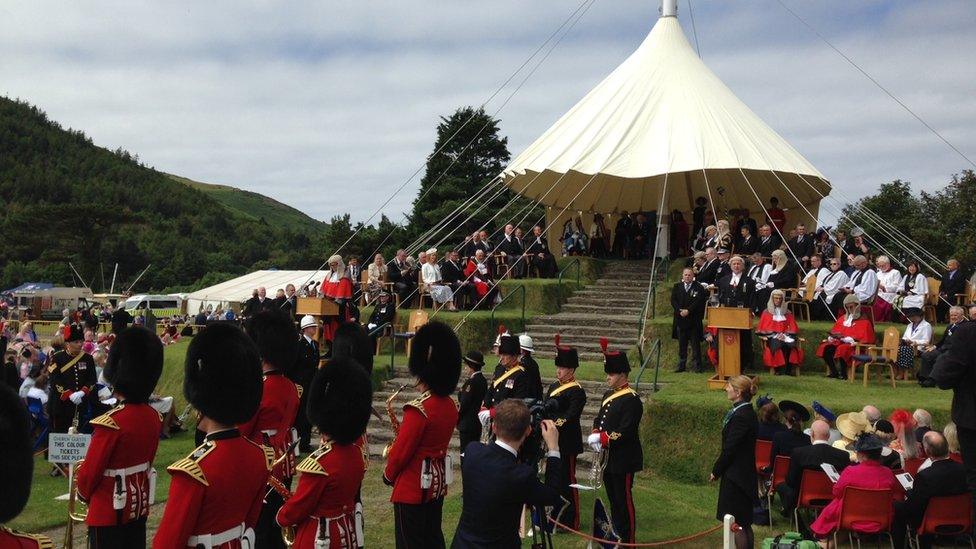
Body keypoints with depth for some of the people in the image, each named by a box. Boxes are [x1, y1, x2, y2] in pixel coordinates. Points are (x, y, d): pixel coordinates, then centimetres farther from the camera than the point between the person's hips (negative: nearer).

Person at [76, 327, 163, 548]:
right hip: (139, 506, 7)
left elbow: (90, 471, -14)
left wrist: (84, 493, 6)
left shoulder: (110, 423, -23)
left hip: (109, 512, -7)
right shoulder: (154, 418, -1)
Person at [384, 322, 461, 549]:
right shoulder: (451, 406, 2)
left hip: (412, 489, -8)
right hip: (438, 484, 8)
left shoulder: (418, 409, -23)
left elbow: (400, 451, -16)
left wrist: (388, 475, 0)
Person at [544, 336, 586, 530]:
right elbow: (545, 408, 14)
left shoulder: (577, 391, -13)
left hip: (567, 443, -8)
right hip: (553, 440, 8)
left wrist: (554, 425, -30)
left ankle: (571, 521, 8)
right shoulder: (554, 386, 12)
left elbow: (571, 416, -23)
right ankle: (557, 515, 28)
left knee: (567, 479, -1)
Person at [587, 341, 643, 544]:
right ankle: (616, 535, 28)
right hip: (608, 458, 9)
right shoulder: (608, 395, 12)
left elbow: (626, 432, -21)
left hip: (623, 460, -9)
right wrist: (595, 436, -6)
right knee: (613, 498, 17)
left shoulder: (631, 399, -16)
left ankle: (628, 540, 7)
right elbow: (599, 419, 14)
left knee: (623, 500, -1)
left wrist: (602, 438, -19)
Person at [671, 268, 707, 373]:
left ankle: (696, 365, 3)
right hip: (680, 319, 3)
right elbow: (673, 300, 4)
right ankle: (681, 365, 13)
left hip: (693, 320, -3)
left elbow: (698, 301, -10)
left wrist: (688, 311, -16)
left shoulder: (698, 288, -1)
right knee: (682, 344, 9)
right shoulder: (677, 287, 11)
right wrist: (680, 311, -10)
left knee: (695, 343, 0)